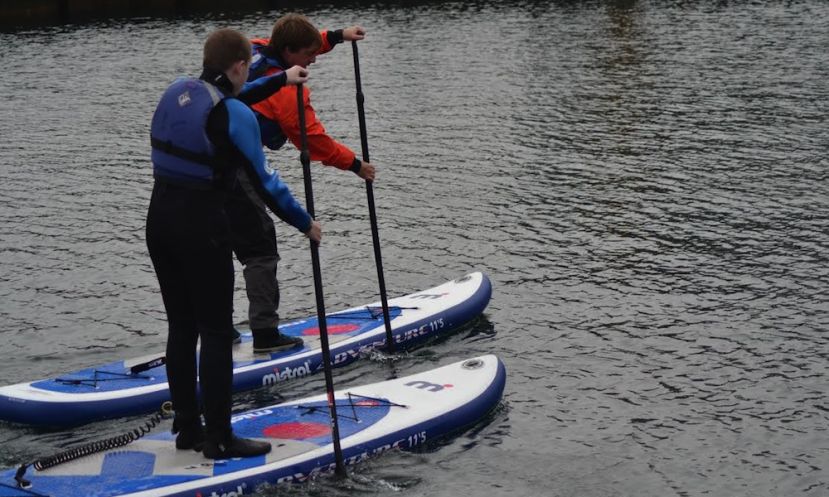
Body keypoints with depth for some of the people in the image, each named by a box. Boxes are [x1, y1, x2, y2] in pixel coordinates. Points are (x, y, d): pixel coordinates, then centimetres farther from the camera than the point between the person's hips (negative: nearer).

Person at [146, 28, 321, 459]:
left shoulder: (178, 91, 9)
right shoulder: (235, 115, -13)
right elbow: (263, 181, -10)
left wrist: (279, 80, 38)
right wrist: (305, 223, 3)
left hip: (159, 219, 8)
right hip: (201, 225, -8)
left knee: (181, 327, 15)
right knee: (216, 332, 1)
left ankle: (186, 428, 23)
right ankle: (219, 438, 4)